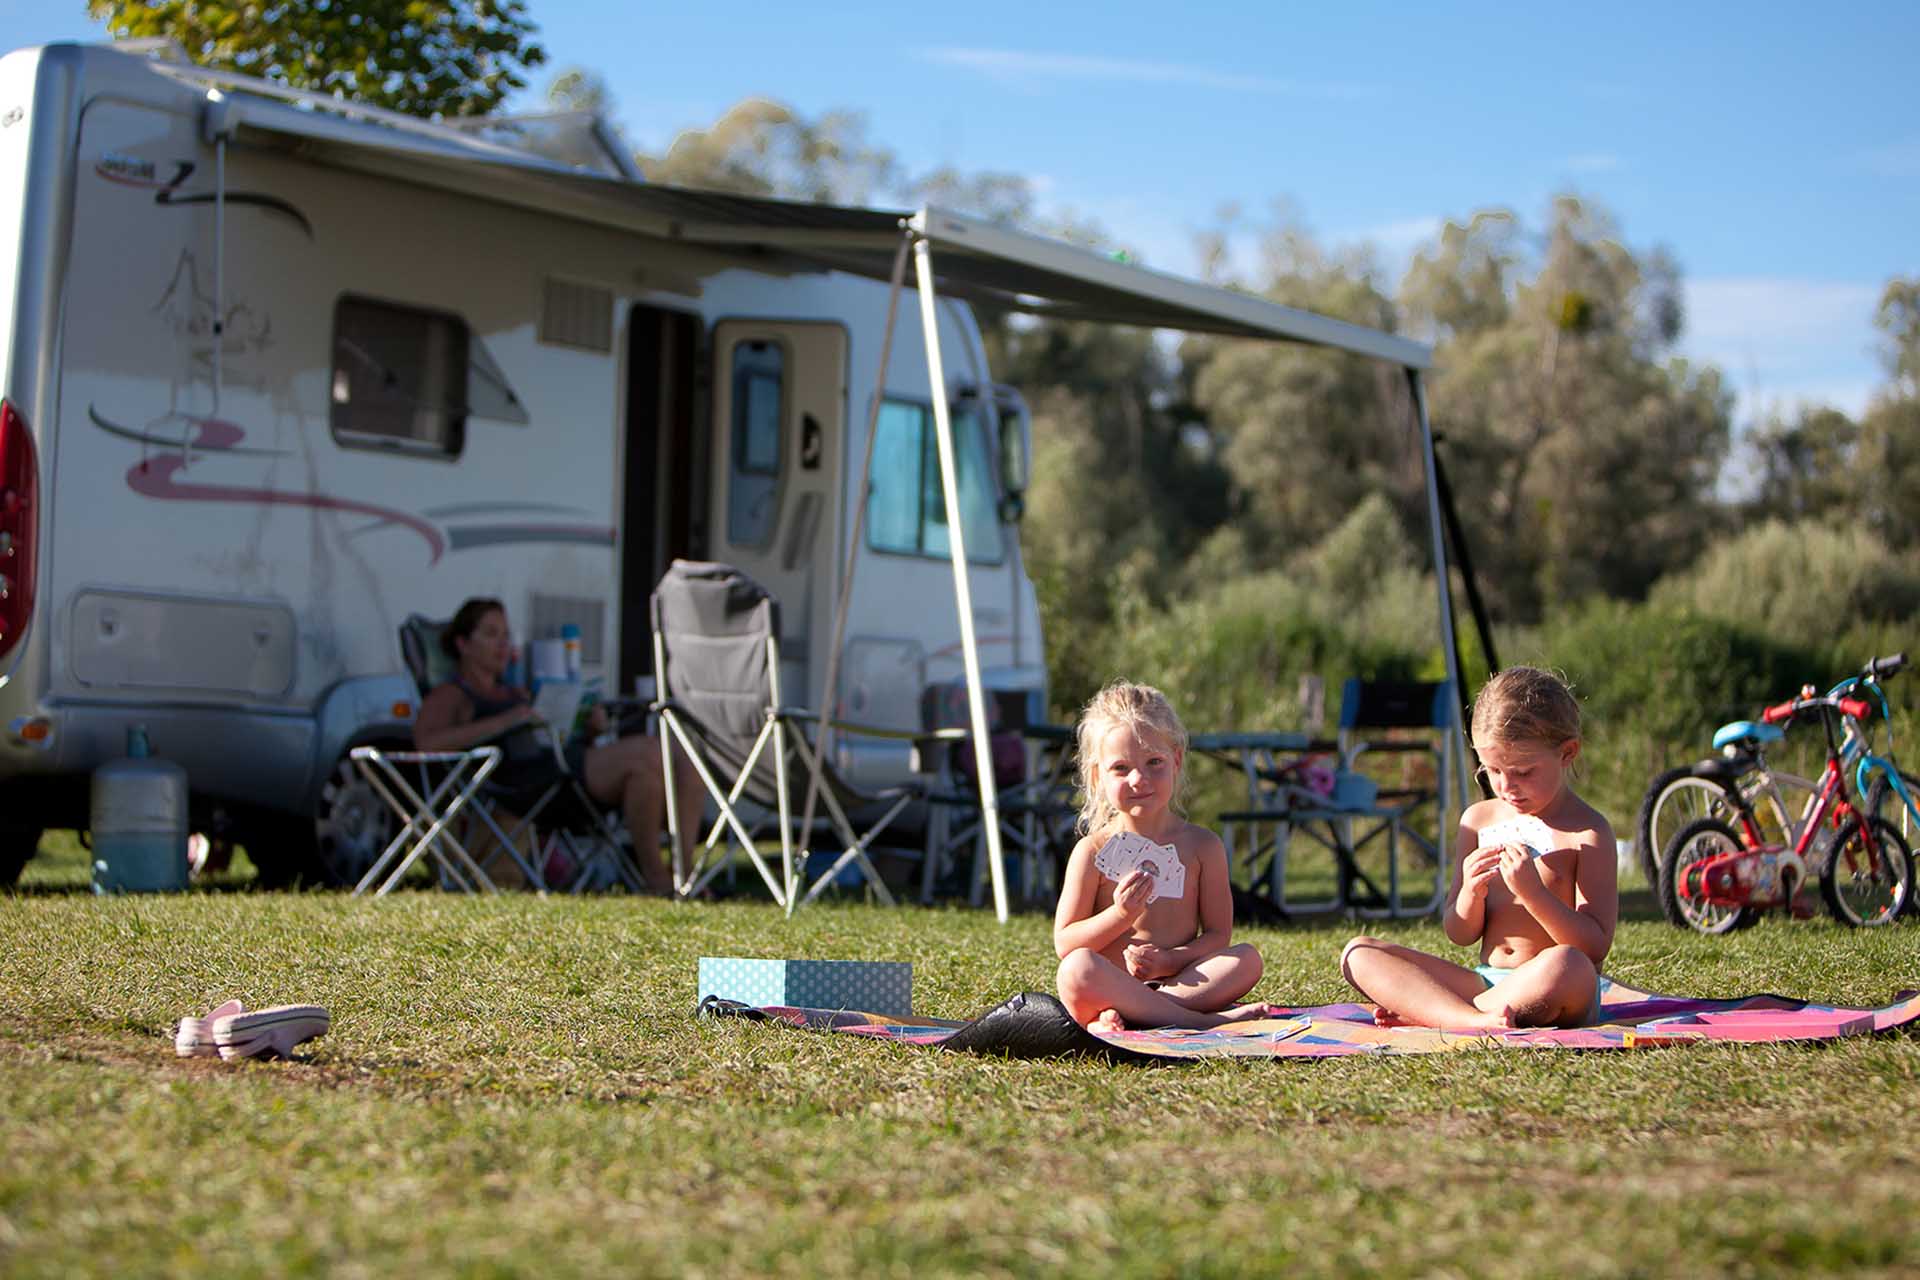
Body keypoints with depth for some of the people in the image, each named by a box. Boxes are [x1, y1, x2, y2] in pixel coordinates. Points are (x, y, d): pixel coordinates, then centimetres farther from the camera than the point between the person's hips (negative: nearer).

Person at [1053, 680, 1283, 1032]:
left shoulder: (1202, 846, 7)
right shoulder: (1094, 851, 1)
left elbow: (1219, 933, 4)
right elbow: (1064, 943, -1)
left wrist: (1171, 960, -14)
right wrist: (1120, 915, -16)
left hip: (1179, 980, 3)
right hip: (1110, 985, -2)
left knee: (1247, 960, -23)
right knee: (1077, 968, -34)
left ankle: (1115, 1018, -33)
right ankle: (1201, 1020, -36)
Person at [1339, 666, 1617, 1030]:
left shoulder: (1588, 833, -3)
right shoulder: (1478, 820, 12)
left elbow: (1596, 946, -10)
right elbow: (1460, 935, 13)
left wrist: (1533, 892, -22)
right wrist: (1472, 893, -9)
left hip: (1546, 990, -6)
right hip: (1484, 981, 6)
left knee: (1567, 965, -41)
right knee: (1358, 954, -7)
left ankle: (1423, 1012, -26)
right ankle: (1473, 1019, -32)